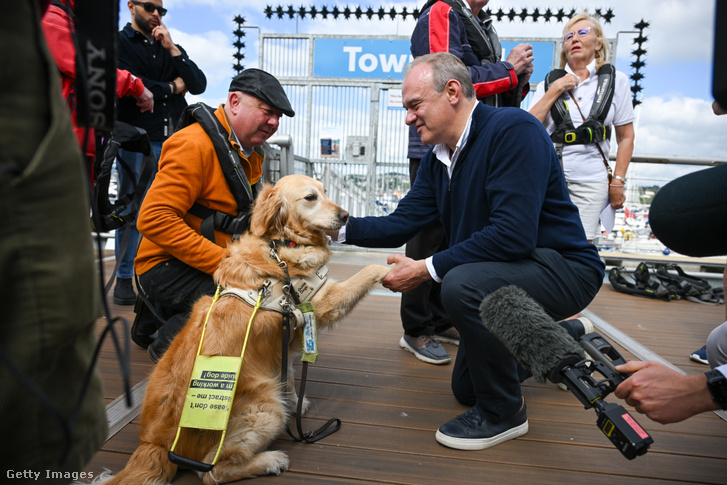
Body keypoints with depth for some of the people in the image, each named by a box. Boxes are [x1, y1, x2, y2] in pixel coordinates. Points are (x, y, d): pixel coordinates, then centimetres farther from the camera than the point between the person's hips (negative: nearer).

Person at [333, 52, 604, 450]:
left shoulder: (514, 130, -23)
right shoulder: (438, 157, 3)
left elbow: (513, 234, -33)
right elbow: (401, 223, 0)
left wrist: (426, 269, -29)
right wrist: (338, 228, -12)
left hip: (561, 268, -8)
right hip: (503, 271, 9)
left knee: (463, 284, -38)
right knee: (466, 388, 18)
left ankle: (502, 412, -11)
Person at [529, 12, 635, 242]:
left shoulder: (615, 80, 9)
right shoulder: (550, 82, 10)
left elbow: (626, 137, 9)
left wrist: (617, 181, 3)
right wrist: (555, 90, -5)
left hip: (591, 181, 0)